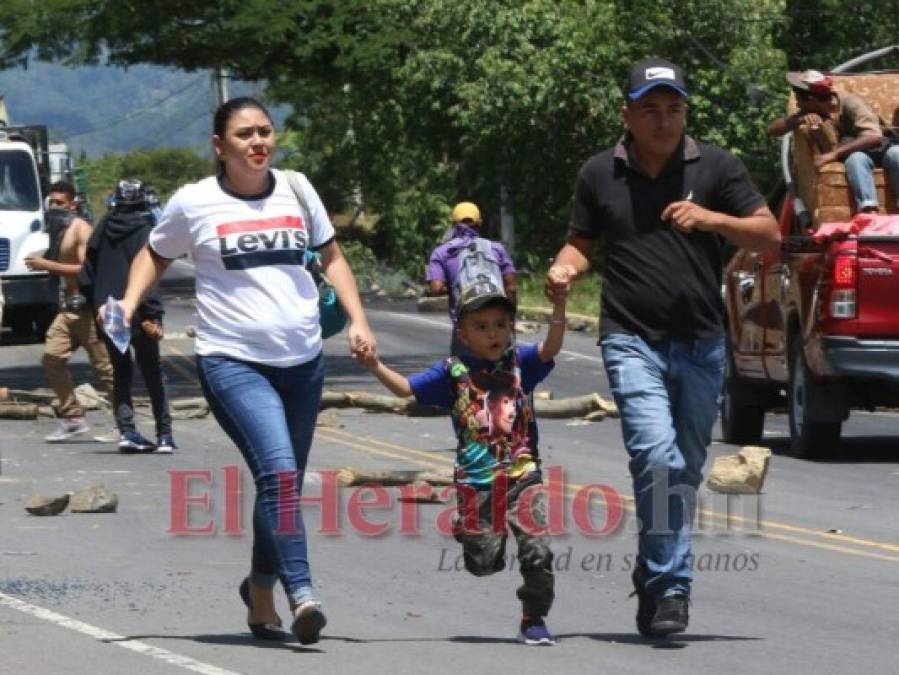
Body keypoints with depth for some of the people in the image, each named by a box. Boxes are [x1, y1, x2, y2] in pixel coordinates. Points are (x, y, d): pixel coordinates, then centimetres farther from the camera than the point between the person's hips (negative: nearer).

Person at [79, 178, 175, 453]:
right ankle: (164, 435, 4)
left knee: (121, 372, 11)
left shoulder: (104, 228, 5)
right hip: (136, 314, -4)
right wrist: (151, 316, -19)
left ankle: (127, 430, -1)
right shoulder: (143, 229, -10)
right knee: (152, 373, 5)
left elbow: (86, 277, 7)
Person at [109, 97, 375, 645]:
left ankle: (261, 591, 31)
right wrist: (128, 304, 0)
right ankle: (302, 593, -28)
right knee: (279, 472, -23)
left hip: (302, 361, 5)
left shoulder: (296, 190, 8)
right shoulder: (194, 204, -1)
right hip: (233, 360, -5)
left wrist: (358, 320, 8)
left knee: (284, 484, 12)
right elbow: (155, 255, 16)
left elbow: (332, 257, 20)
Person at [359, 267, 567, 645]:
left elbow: (550, 348, -12)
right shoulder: (454, 372, 2)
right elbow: (406, 388, 0)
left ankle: (534, 619, 8)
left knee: (537, 550, -10)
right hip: (475, 480, 0)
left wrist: (559, 305, -26)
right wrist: (375, 366, -15)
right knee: (482, 562, 3)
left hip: (522, 475, 0)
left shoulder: (519, 363, 4)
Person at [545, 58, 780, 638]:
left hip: (702, 345, 2)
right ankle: (670, 588, -19)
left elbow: (770, 236, 3)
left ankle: (656, 583, 25)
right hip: (633, 342, -2)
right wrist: (565, 269, -3)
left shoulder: (716, 168, 5)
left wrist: (711, 219, -14)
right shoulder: (600, 174, 8)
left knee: (686, 470, 9)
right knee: (657, 456, -21)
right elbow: (582, 241, 20)